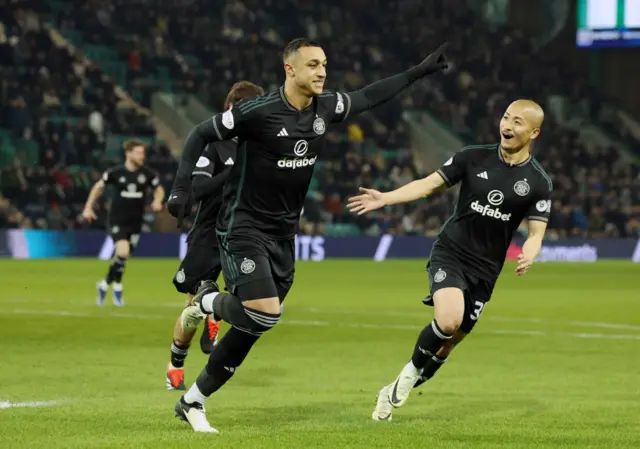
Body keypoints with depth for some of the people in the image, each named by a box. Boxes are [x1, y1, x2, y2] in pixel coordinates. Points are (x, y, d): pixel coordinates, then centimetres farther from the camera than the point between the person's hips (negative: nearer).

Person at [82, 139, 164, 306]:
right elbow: (99, 187, 7)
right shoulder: (116, 173, -8)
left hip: (135, 223, 3)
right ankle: (117, 287, -1)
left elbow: (159, 189, 11)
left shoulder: (147, 173, -3)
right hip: (117, 221, -3)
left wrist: (157, 201, -11)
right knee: (123, 252, -22)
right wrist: (88, 208, 2)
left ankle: (104, 285, 32)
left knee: (122, 258, 9)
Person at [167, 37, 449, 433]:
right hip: (245, 227, -6)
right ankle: (209, 303, 9)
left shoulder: (325, 107, 0)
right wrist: (182, 188, -16)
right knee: (265, 314, -24)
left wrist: (418, 73, 17)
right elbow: (200, 136, -9)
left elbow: (369, 96, 18)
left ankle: (193, 402, 19)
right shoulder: (258, 111, -18)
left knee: (251, 327, 5)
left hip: (283, 235, 6)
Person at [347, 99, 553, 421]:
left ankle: (395, 392, 26)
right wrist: (385, 198, -12)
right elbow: (429, 184, 0)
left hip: (485, 270, 2)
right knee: (448, 320, -27)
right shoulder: (474, 158, -1)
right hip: (449, 253, -2)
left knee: (448, 344, 4)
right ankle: (412, 368, 2)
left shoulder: (538, 183, -1)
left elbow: (535, 233, -3)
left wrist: (528, 256, -26)